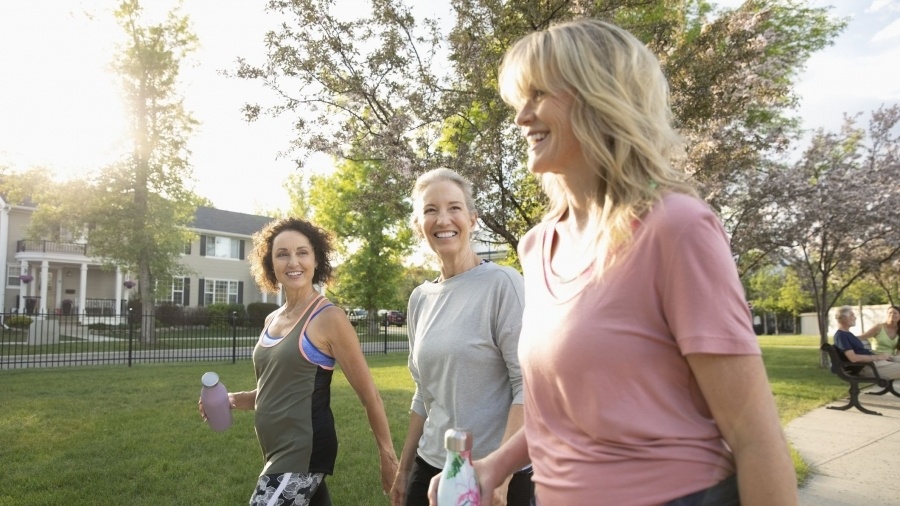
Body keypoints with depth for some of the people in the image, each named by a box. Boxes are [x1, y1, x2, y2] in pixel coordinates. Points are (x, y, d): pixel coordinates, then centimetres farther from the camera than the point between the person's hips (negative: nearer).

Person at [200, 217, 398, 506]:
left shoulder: (328, 319, -13)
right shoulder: (272, 320, 9)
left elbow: (368, 395, -10)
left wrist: (388, 457, -7)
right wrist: (233, 400, 2)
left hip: (303, 454, -7)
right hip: (279, 453, 7)